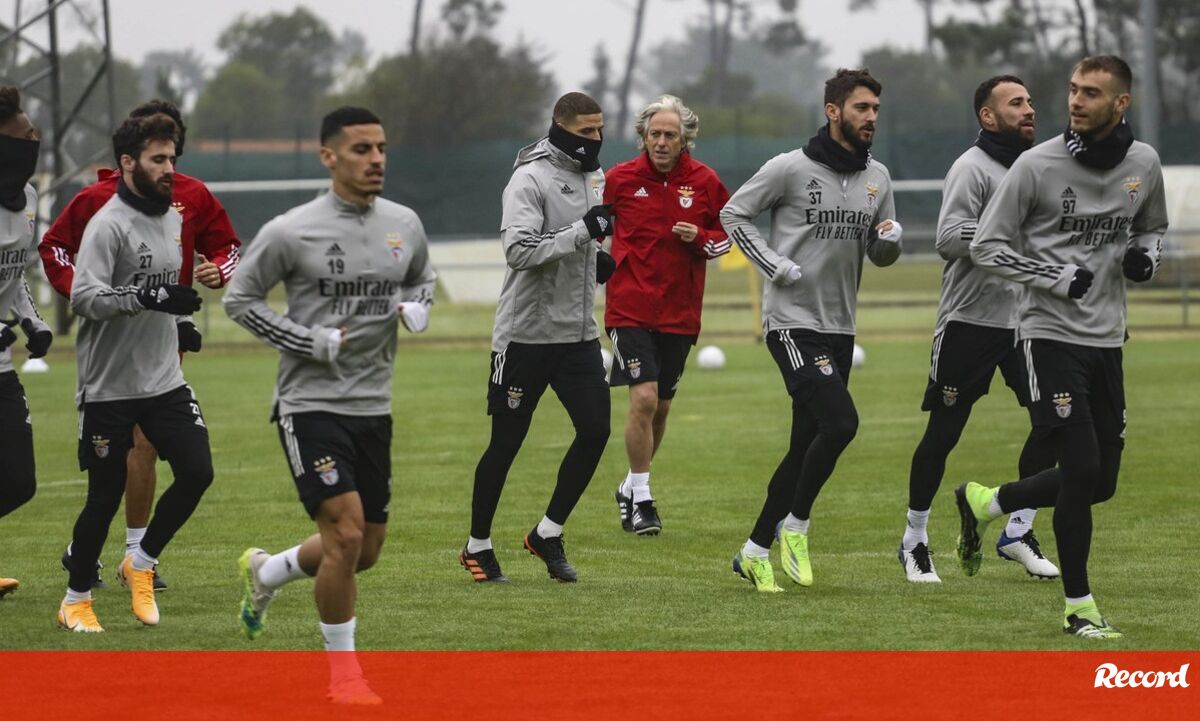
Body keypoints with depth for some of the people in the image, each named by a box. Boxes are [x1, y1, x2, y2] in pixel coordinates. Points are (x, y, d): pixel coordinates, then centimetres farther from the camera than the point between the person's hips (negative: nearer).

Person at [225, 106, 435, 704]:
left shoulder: (405, 225, 4)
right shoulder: (291, 232, -11)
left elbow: (421, 278, 23)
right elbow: (239, 298, -3)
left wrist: (417, 308, 0)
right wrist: (310, 342, -13)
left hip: (374, 407, 6)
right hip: (311, 403, -6)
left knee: (363, 552, 10)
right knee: (346, 531, -17)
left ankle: (265, 573, 39)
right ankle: (342, 668, -1)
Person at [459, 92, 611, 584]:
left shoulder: (595, 177, 12)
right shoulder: (530, 179, -13)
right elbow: (520, 249, -25)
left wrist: (600, 260, 11)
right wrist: (584, 231, -29)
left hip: (578, 333, 7)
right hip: (526, 334, -7)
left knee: (595, 429, -5)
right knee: (506, 442, 2)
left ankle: (548, 534, 10)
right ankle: (477, 545, 17)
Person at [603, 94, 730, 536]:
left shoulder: (704, 182, 1)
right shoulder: (619, 179, -3)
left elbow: (726, 236, 9)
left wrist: (700, 239, -10)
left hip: (679, 312, 3)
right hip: (630, 308, -3)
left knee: (661, 407, 11)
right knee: (644, 398, -16)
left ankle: (631, 488, 31)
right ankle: (641, 500, -7)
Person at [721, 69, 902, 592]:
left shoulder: (877, 177, 10)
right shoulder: (791, 168, -8)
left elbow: (881, 256, 18)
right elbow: (734, 214, -1)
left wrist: (890, 239, -6)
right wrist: (777, 266, -11)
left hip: (840, 329, 7)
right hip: (793, 322, -7)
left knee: (807, 445, 8)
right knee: (839, 422, -21)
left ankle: (755, 553, 16)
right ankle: (794, 525, -2)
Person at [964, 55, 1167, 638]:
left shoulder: (1143, 164, 4)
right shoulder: (1037, 165, -10)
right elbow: (986, 246, -6)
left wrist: (1146, 256, -3)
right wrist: (1059, 277, -16)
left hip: (1107, 339, 5)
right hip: (1052, 333, -5)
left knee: (1100, 481, 8)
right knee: (1081, 466, -13)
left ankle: (983, 503, 30)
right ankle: (1079, 607, -1)